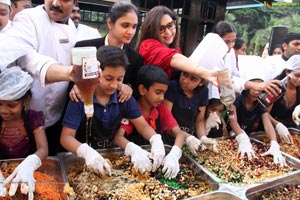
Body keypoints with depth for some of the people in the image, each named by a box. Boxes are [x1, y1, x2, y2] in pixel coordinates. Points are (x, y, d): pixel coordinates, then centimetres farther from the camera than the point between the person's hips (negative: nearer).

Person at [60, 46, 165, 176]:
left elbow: (143, 126, -2)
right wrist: (86, 152, -36)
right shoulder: (80, 98, -14)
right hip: (83, 160, -1)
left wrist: (156, 140, -23)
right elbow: (66, 137, -16)